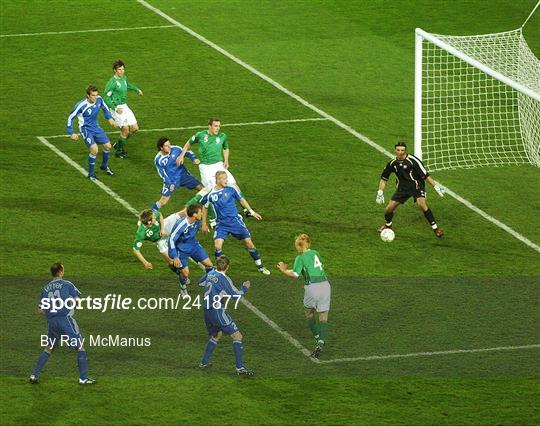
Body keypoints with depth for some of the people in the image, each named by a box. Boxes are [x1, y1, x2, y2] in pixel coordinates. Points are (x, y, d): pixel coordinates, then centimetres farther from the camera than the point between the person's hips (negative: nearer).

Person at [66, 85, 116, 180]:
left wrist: (109, 118, 6)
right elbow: (70, 117, -15)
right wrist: (71, 133, -16)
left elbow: (104, 107, 14)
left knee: (108, 146, 7)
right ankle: (91, 173, -3)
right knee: (94, 149, -21)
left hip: (95, 127, 6)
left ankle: (104, 166, 36)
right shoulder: (81, 105, -26)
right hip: (85, 129, -6)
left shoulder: (99, 99, -10)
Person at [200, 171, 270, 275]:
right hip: (221, 224, -1)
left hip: (235, 221, 1)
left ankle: (260, 267, 16)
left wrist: (251, 212, 11)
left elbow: (241, 200, 10)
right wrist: (204, 224, 14)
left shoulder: (231, 189, -5)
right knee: (217, 245, -19)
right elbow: (205, 208, 10)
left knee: (248, 243, 0)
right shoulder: (210, 194, -6)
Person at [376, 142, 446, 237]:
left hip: (417, 186, -5)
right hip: (402, 188, 5)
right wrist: (380, 193, 3)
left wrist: (436, 186, -15)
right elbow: (384, 178, 11)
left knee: (422, 204, -29)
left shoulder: (413, 160, -18)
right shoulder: (392, 163, -2)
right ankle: (387, 225, 32)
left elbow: (425, 175, -14)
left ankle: (435, 228, -18)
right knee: (389, 209, -2)